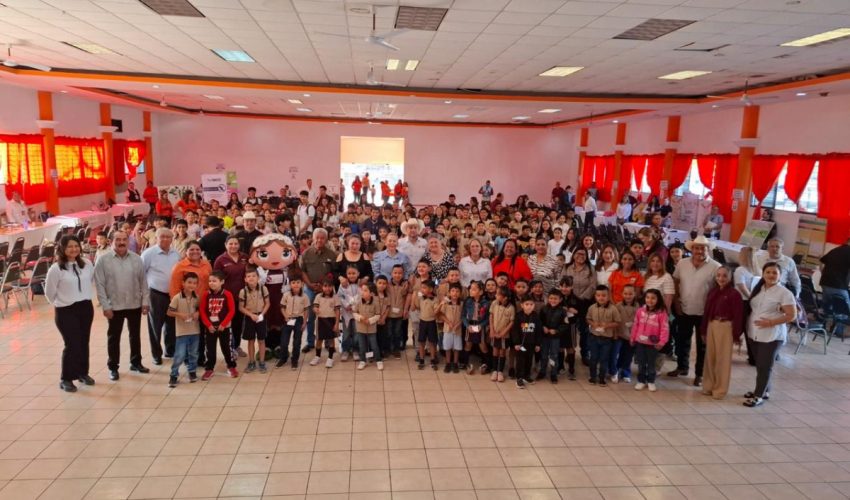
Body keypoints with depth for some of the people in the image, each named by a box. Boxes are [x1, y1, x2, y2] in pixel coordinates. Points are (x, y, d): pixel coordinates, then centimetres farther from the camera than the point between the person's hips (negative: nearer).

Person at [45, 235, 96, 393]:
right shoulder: (56, 269, -14)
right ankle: (66, 379, 10)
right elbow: (49, 292, -5)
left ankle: (83, 373, 29)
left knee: (84, 342, 13)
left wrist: (85, 298, 12)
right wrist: (60, 303, 4)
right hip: (66, 311, -4)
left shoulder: (87, 265, -1)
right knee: (72, 344, -6)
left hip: (86, 308, 5)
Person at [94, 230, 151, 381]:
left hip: (135, 305, 2)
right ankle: (113, 368, 21)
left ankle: (136, 363, 29)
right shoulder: (103, 260, -6)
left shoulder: (136, 259, 0)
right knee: (114, 337, 9)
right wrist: (105, 306, -11)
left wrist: (145, 301, -1)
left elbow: (143, 282, 3)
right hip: (114, 306, -2)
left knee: (135, 335, 14)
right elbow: (100, 285, -7)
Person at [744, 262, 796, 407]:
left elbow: (791, 315, -14)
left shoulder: (784, 293, -11)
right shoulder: (758, 289, 9)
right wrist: (748, 324, 6)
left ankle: (759, 396, 5)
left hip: (772, 335, -6)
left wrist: (770, 322, -22)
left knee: (765, 365, -3)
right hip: (755, 333, 6)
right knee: (759, 364, 14)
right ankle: (763, 390, 29)